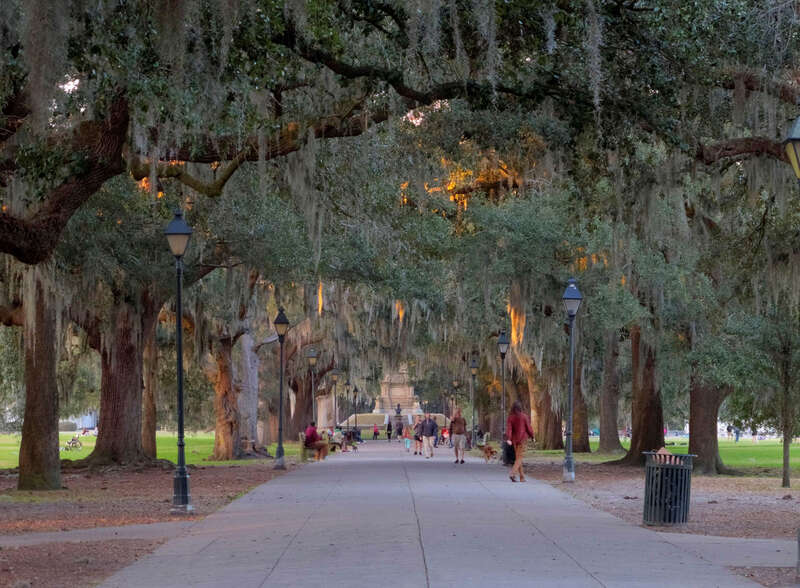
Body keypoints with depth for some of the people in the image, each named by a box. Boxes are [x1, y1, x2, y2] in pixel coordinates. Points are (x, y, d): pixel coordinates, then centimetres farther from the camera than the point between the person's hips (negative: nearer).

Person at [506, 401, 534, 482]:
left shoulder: (510, 417, 0)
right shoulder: (524, 416, -9)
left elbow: (509, 428, -11)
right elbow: (528, 428, -5)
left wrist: (508, 439, -18)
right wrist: (532, 436, 12)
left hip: (514, 439, 4)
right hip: (522, 439, -4)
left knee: (517, 457, 14)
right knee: (520, 457, -6)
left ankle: (522, 477, 17)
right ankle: (512, 473, -27)